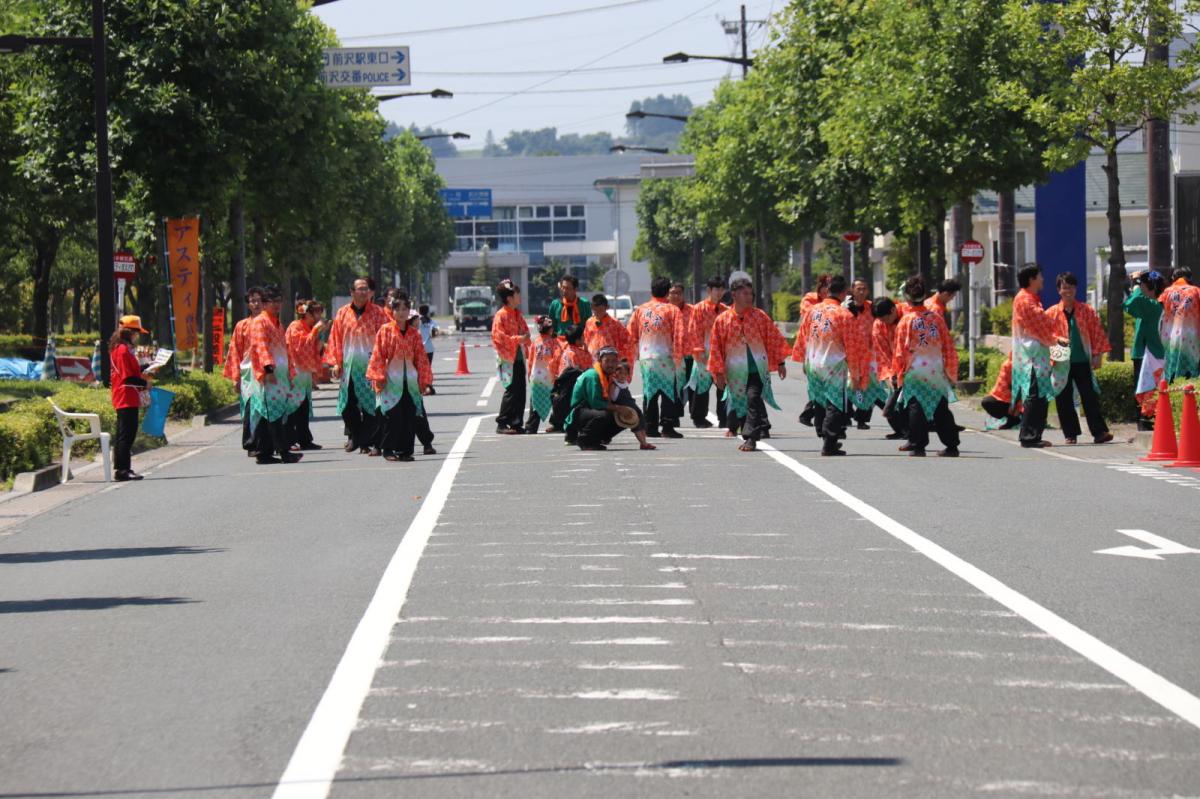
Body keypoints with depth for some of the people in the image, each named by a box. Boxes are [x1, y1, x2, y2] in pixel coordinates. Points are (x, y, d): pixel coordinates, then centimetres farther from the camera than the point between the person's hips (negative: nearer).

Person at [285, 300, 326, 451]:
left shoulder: (310, 328, 17)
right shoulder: (295, 327, -10)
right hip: (295, 371, -9)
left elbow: (315, 350, 21)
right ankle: (289, 440, -8)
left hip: (306, 371, 9)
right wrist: (315, 331, -20)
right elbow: (302, 345, -21)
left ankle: (304, 440, 12)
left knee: (305, 406, 8)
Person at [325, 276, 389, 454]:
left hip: (369, 366, -3)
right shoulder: (343, 314, 8)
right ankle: (354, 436, 26)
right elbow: (335, 339, 8)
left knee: (371, 406, -6)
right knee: (347, 406, 6)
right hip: (348, 367, 3)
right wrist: (335, 362, 0)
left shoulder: (378, 313, 1)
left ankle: (372, 442, -1)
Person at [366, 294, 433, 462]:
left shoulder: (414, 332, 7)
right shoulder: (385, 331, -2)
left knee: (410, 417, 1)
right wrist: (378, 377, -11)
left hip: (410, 381, 3)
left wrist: (424, 379, 7)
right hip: (391, 380, -3)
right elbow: (378, 355, -4)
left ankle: (405, 450, 8)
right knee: (392, 416, -5)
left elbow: (421, 357, 10)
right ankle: (388, 449, 4)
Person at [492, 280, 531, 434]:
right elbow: (498, 336, -17)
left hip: (519, 357, 8)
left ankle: (516, 423, 12)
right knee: (511, 390, -10)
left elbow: (524, 330, 23)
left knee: (520, 391, 6)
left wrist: (525, 339, 2)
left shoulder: (517, 314, 16)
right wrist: (518, 339, -21)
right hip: (508, 358, -8)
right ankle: (501, 424, -5)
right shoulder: (501, 315, -10)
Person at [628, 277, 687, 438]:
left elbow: (631, 336, 9)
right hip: (666, 357, -4)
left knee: (649, 394, 9)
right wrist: (678, 357, -5)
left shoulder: (640, 310, 6)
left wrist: (632, 356, 19)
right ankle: (667, 427, -5)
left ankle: (650, 428, 9)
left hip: (645, 358, 4)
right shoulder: (672, 310, -4)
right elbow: (679, 336, -10)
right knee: (669, 392, 1)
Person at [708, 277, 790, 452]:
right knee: (738, 403, 10)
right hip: (735, 371, 2)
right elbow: (716, 347, 3)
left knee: (753, 399, -17)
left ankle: (750, 438, -18)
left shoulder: (760, 316, 0)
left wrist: (780, 362, 5)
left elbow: (775, 339, 5)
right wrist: (719, 372, 0)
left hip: (757, 369, -2)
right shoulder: (722, 320, 0)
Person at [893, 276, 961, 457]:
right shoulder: (937, 317, 3)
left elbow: (900, 352, -4)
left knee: (916, 408, 3)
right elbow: (948, 346, 6)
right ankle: (951, 446, 10)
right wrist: (951, 371, 14)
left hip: (915, 371, -3)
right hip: (937, 370, 3)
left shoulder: (905, 321, -5)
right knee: (941, 410, 10)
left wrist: (899, 375, 6)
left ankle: (918, 446, 0)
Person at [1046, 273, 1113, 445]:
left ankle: (1099, 432, -1)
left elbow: (1098, 333, 5)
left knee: (1090, 397, -2)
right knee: (1064, 399, 3)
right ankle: (1070, 434, 12)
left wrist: (1096, 355, -2)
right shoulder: (1052, 313, 3)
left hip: (1082, 361, 0)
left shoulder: (1087, 311, 5)